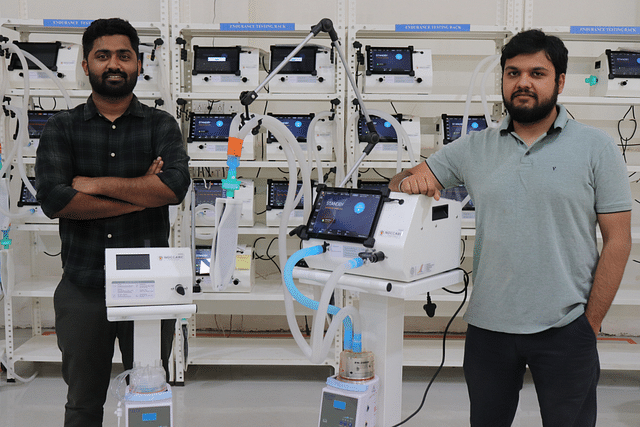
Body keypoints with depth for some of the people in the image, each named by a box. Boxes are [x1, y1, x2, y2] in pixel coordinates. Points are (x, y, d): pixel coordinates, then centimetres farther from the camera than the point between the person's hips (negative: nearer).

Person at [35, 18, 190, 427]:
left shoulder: (160, 125, 4)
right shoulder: (62, 128, 5)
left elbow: (175, 185, -15)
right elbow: (54, 198, -12)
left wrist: (98, 184, -12)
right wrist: (141, 194, -12)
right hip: (83, 287, 1)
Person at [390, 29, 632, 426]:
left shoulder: (596, 147, -1)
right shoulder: (474, 148, 6)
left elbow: (617, 241, -2)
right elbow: (402, 184, 11)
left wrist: (591, 324, -6)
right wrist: (410, 180, -14)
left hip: (565, 330, -2)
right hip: (488, 327, 3)